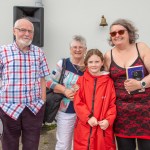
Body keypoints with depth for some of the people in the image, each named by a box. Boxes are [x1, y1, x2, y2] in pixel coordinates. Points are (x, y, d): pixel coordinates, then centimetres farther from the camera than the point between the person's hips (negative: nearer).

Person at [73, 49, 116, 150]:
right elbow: (77, 103, -3)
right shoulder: (81, 80, 1)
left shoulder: (109, 82, 1)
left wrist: (108, 120, -13)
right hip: (84, 127, 0)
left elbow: (113, 104, 0)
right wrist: (88, 117, -14)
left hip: (103, 127, 0)